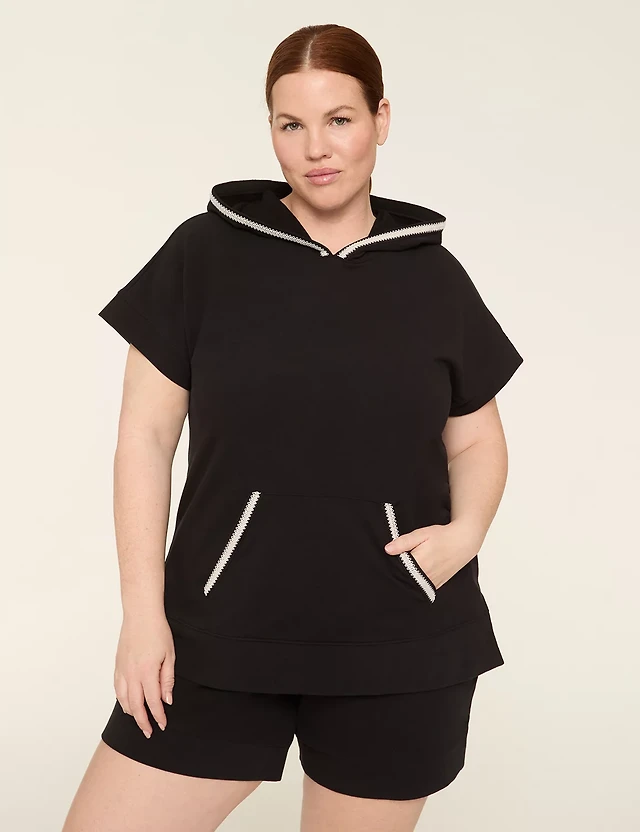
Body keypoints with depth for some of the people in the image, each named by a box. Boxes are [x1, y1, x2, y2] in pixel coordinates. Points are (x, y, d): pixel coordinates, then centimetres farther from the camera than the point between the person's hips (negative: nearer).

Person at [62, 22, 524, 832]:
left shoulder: (434, 275, 5)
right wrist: (143, 611, -5)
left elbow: (476, 439, 14)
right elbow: (146, 435, 0)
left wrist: (466, 531, -6)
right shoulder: (204, 254, 0)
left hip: (399, 653, 1)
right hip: (222, 642, 0)